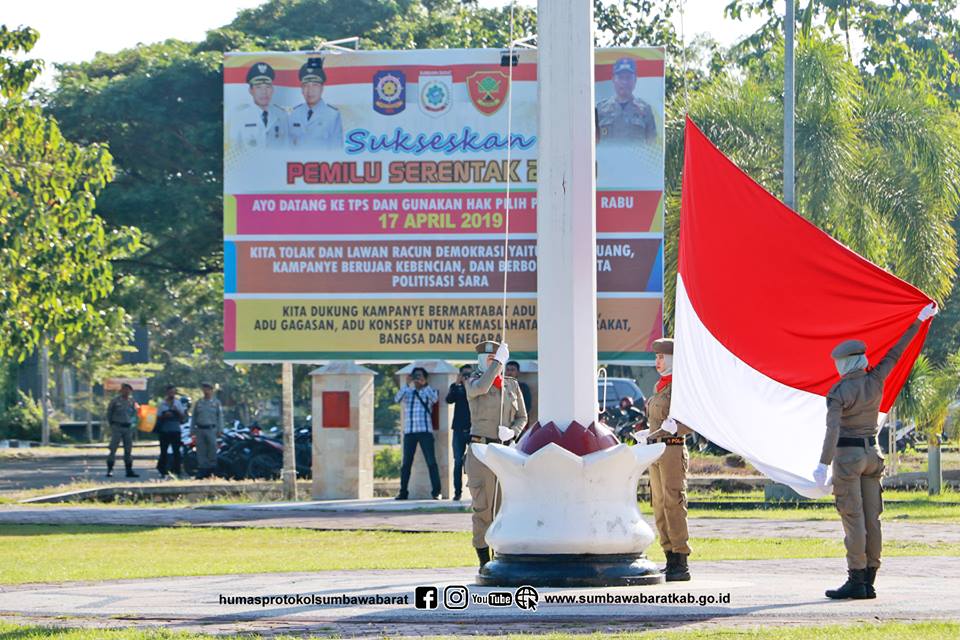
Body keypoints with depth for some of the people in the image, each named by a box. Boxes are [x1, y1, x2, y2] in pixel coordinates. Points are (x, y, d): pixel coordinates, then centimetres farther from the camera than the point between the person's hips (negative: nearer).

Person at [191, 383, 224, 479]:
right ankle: (202, 470, 2)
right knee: (201, 451, -1)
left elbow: (220, 417, 4)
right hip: (200, 430, 3)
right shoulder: (199, 402, 14)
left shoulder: (216, 402, 8)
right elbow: (194, 417, 16)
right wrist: (192, 430, 10)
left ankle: (212, 470, -1)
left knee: (212, 450, -7)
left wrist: (220, 430, -5)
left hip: (211, 429, -3)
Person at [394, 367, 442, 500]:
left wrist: (424, 385, -20)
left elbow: (434, 399, -12)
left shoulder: (429, 391, 9)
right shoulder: (407, 392, 13)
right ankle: (403, 492, 7)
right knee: (406, 463, 2)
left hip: (425, 432, -2)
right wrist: (407, 384, -15)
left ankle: (436, 491, -7)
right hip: (409, 432, 2)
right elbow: (397, 399, -6)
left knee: (431, 461, -7)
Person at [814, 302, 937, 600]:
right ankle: (869, 582, 6)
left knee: (853, 518, -8)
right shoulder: (875, 381, 2)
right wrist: (919, 321, 23)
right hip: (872, 453, 6)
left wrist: (823, 464, -30)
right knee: (871, 517, 5)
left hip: (847, 455, -6)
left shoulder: (838, 392, -14)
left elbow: (833, 428, -24)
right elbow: (896, 352, 13)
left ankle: (856, 581, -11)